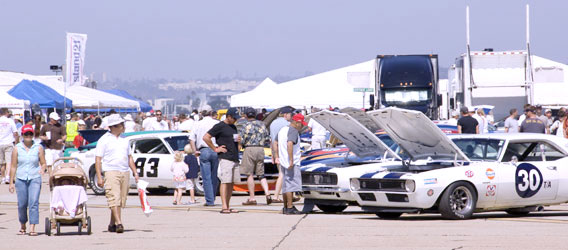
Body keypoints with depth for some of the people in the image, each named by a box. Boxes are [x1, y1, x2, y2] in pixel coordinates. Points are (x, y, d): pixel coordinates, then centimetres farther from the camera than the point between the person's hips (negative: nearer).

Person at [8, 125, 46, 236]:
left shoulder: (38, 148, 5)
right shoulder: (17, 149, 5)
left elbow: (43, 163, 9)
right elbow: (13, 166, 7)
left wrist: (42, 169, -14)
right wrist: (11, 182, 5)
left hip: (35, 178, -1)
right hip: (21, 179, 1)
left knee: (34, 202, -14)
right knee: (22, 204, 2)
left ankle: (32, 228, -17)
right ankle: (22, 226, 24)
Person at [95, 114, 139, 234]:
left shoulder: (124, 140, 17)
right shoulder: (104, 140, -1)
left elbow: (130, 158, 24)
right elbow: (98, 160, -3)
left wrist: (135, 172, 15)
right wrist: (99, 177, -11)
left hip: (124, 172, 6)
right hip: (111, 172, -6)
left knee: (121, 200, 5)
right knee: (114, 199, -15)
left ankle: (112, 224, 14)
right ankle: (119, 223, -23)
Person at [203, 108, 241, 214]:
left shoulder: (234, 127, 20)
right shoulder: (220, 126, -5)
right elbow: (205, 137, -10)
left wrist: (239, 140, 10)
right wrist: (215, 149, -11)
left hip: (235, 158, 8)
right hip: (225, 158, -8)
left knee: (231, 183, 7)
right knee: (225, 181, -12)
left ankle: (228, 206, 11)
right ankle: (224, 207, -16)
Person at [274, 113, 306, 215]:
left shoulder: (283, 130, 16)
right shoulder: (293, 131, -14)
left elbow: (275, 143, 26)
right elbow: (289, 144, -28)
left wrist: (277, 156, 32)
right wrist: (291, 160, -29)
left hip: (283, 162, 10)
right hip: (292, 164, -10)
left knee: (285, 185, 14)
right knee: (291, 184, -8)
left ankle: (285, 207, 20)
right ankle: (290, 208, -11)